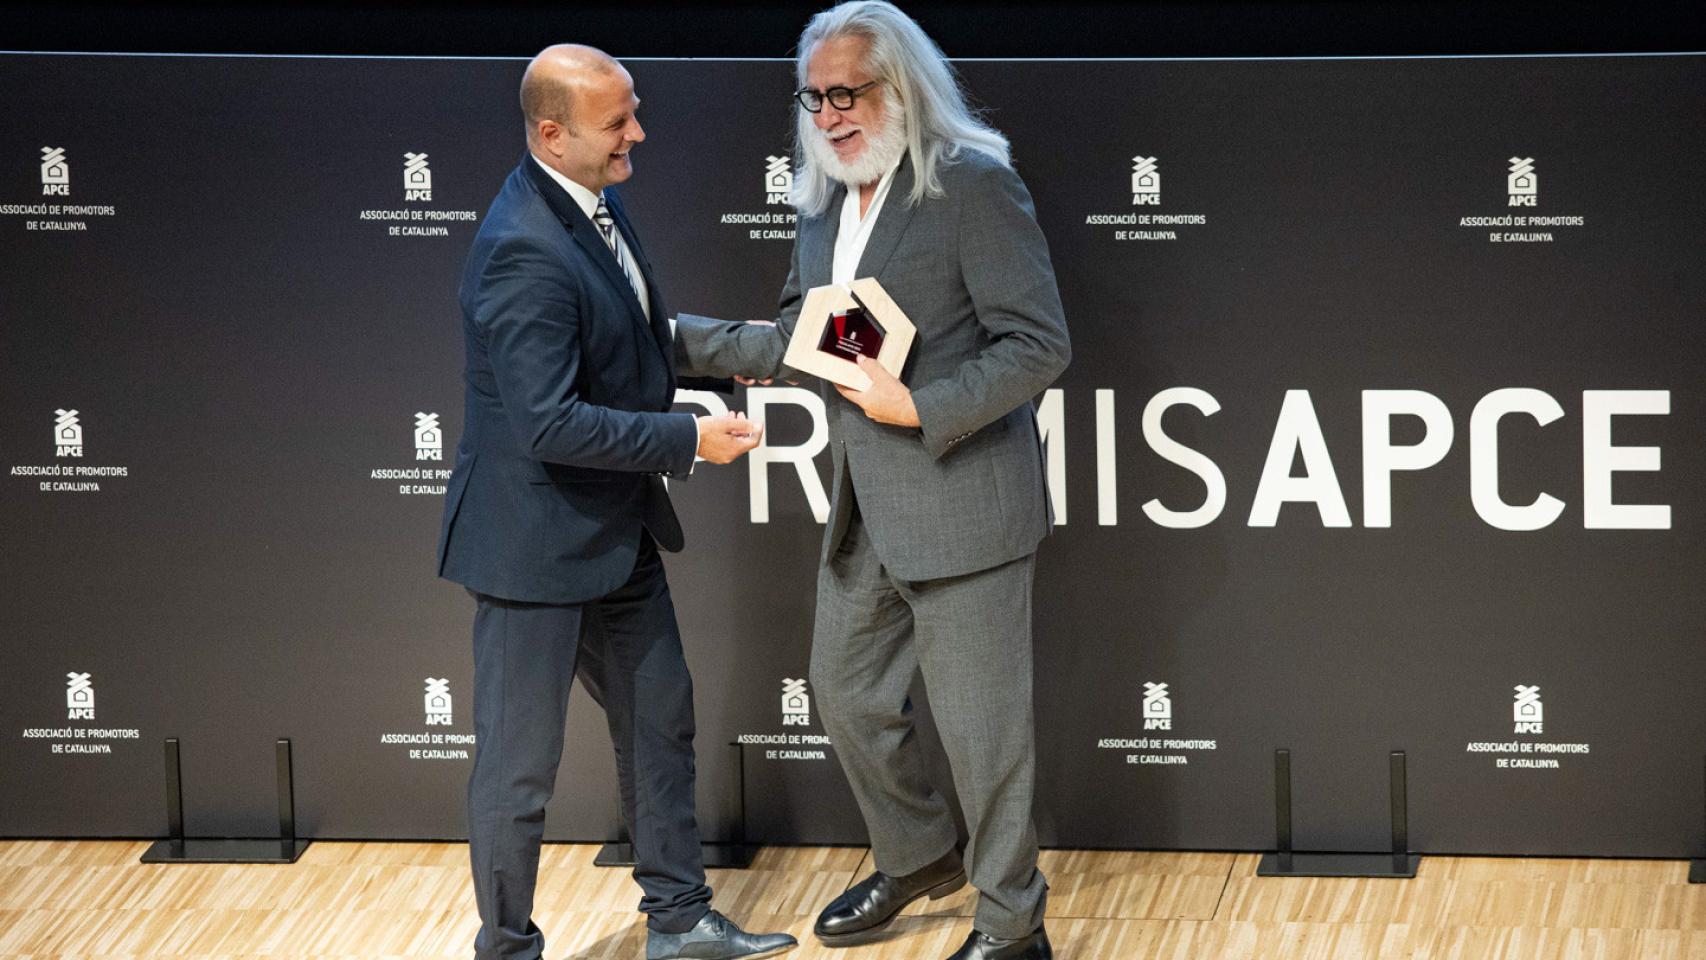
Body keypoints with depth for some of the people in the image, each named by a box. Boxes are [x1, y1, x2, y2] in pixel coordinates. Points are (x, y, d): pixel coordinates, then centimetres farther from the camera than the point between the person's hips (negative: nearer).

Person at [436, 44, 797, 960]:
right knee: (520, 762, 4)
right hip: (536, 541, -10)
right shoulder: (525, 249, -27)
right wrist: (690, 438, -24)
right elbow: (549, 423, -30)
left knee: (659, 720, 20)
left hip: (615, 532, 10)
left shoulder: (594, 202, 3)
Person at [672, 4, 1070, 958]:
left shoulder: (974, 187, -15)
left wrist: (919, 406, -22)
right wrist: (678, 340, 9)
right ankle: (919, 856, 43)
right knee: (850, 697, 20)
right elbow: (794, 344, 15)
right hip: (866, 513, 8)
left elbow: (1039, 344, -17)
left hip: (961, 503, -8)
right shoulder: (826, 203, 10)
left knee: (982, 726, 0)